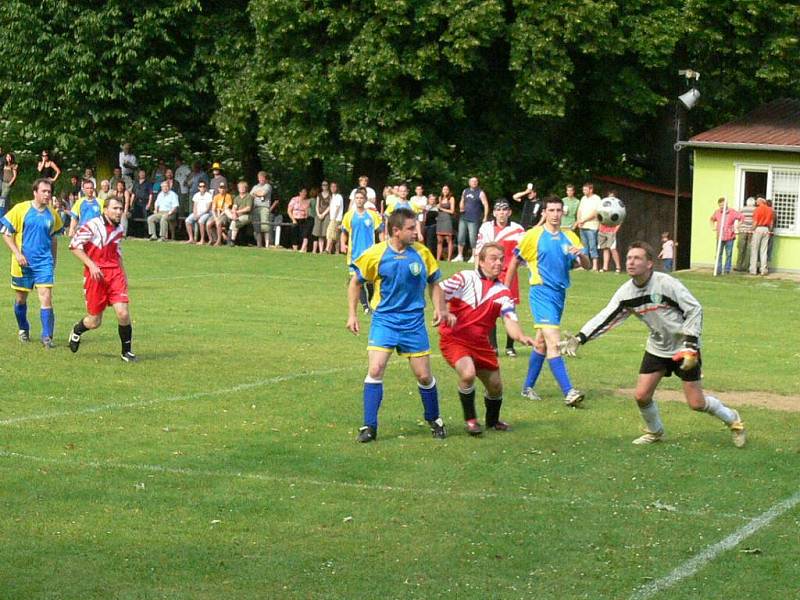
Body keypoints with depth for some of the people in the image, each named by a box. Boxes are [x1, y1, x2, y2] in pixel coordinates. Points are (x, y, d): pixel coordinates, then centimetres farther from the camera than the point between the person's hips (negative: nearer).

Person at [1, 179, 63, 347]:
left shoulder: (52, 214, 4)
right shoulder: (21, 209, -7)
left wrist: (53, 260, 20)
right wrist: (17, 253, -12)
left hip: (44, 263, 1)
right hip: (23, 263, -1)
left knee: (46, 298, -12)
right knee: (20, 299, 12)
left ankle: (47, 337, -8)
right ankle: (23, 330, 37)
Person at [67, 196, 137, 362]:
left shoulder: (119, 229, 11)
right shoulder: (93, 225, -11)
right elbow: (74, 245, -10)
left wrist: (123, 272, 21)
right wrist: (91, 265, -16)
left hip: (115, 273, 4)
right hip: (96, 274, -4)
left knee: (123, 314, -13)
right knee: (94, 322, 2)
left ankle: (126, 352, 4)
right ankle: (77, 330, 38)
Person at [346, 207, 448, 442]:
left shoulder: (422, 253, -4)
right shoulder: (375, 254, -9)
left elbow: (433, 283, 10)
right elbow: (356, 283, 5)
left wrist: (439, 308, -6)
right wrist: (352, 314, 1)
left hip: (414, 322, 2)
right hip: (384, 319, -1)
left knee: (424, 375, 4)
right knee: (375, 370, -14)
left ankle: (434, 419, 28)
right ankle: (369, 427, -5)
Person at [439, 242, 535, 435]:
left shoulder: (503, 292, 3)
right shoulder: (466, 278, -7)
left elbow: (510, 321, -7)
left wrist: (522, 337, -28)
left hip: (480, 343, 5)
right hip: (454, 338, -5)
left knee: (495, 386, 9)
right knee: (468, 373, -29)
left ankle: (493, 420, 40)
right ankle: (470, 419, -8)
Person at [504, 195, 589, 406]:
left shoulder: (569, 237, 9)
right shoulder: (533, 235, -3)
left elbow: (586, 264, 5)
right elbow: (515, 262, 6)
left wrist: (580, 254, -17)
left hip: (560, 294, 6)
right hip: (542, 293, -6)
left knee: (541, 342, 15)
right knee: (553, 342, -16)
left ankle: (528, 387, 28)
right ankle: (568, 392, -22)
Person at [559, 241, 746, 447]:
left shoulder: (666, 283, -23)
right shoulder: (626, 292, -8)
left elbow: (694, 310, -18)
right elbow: (605, 318, -9)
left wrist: (690, 347, -22)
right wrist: (579, 338, -22)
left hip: (684, 346, -5)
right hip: (657, 347, 5)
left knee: (696, 403, -5)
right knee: (641, 395, -1)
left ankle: (733, 421, 22)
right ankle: (655, 432, 27)